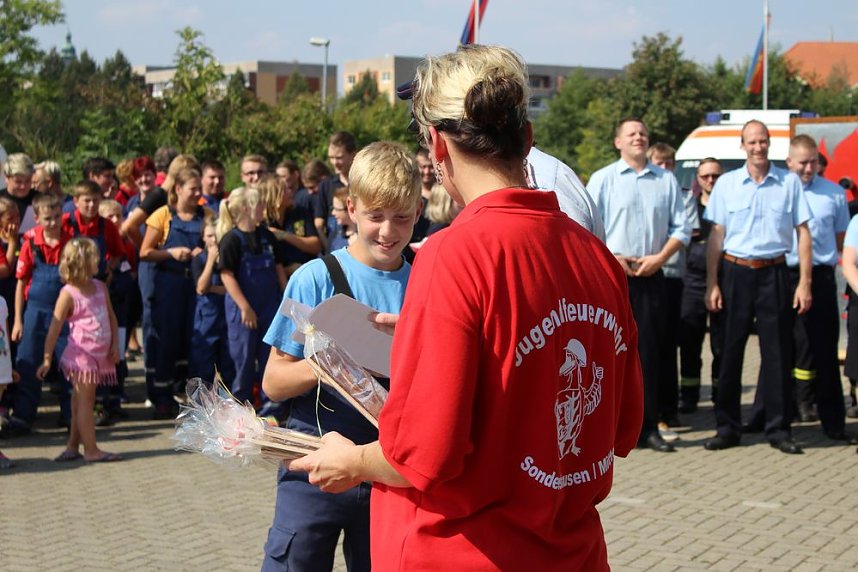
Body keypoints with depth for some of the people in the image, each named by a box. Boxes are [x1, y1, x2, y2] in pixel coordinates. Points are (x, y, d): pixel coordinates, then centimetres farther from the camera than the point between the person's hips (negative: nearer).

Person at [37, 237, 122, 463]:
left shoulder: (101, 287, 8)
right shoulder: (68, 294, -11)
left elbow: (111, 317, 15)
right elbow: (55, 328, -10)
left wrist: (115, 345, 5)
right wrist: (47, 359, -11)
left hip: (101, 354, 6)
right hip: (81, 354, -6)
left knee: (81, 402, 13)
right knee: (84, 401, -4)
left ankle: (73, 446, 21)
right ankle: (91, 450, -3)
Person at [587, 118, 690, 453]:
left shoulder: (666, 180, 12)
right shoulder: (603, 179, 4)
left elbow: (681, 227, 10)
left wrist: (660, 257, -5)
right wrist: (612, 259, -11)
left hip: (652, 275, 2)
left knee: (651, 351, 3)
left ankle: (649, 428, 8)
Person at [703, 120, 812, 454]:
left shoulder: (790, 183, 3)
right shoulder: (726, 184, 4)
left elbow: (803, 232, 3)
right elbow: (716, 235, 5)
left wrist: (804, 282, -3)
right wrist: (712, 285, -1)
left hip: (773, 274, 0)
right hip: (735, 273, 1)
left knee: (777, 352, 2)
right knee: (730, 351, 4)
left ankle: (778, 429, 11)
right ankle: (727, 428, 13)